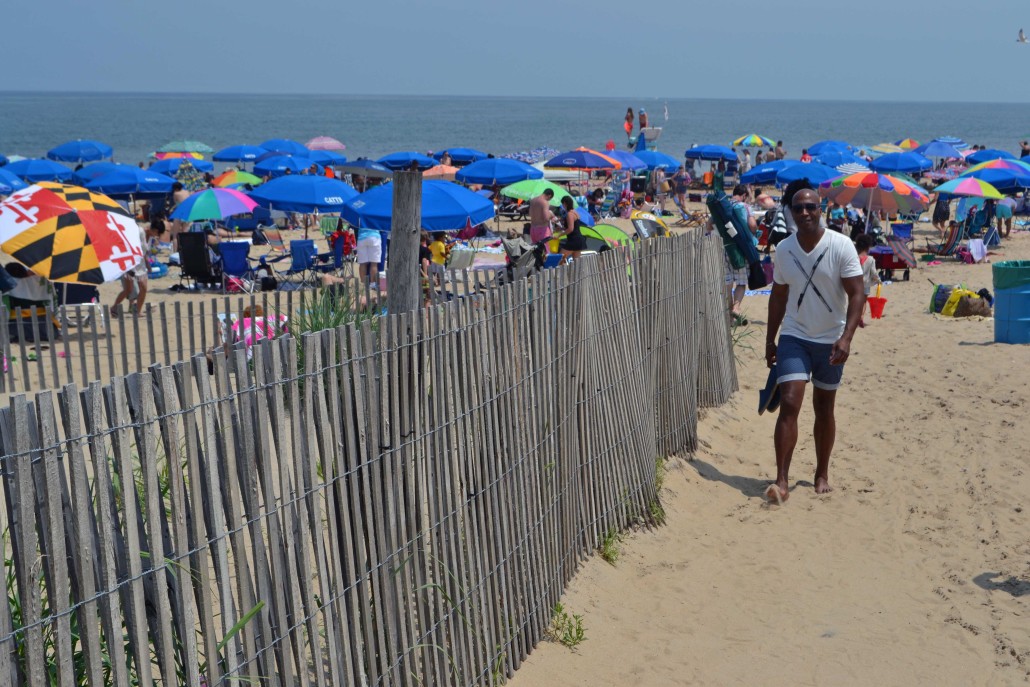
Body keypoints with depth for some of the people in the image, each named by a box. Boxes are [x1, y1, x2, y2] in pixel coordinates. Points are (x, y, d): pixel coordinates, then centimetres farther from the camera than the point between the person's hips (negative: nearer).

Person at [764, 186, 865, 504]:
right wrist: (770, 340, 10)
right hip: (794, 337, 1)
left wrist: (846, 338, -25)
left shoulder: (841, 246, -11)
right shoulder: (784, 249, 0)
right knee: (789, 404, -12)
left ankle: (822, 474, 27)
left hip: (831, 340, -1)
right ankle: (781, 480, -12)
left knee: (824, 409, 11)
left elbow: (857, 294, -13)